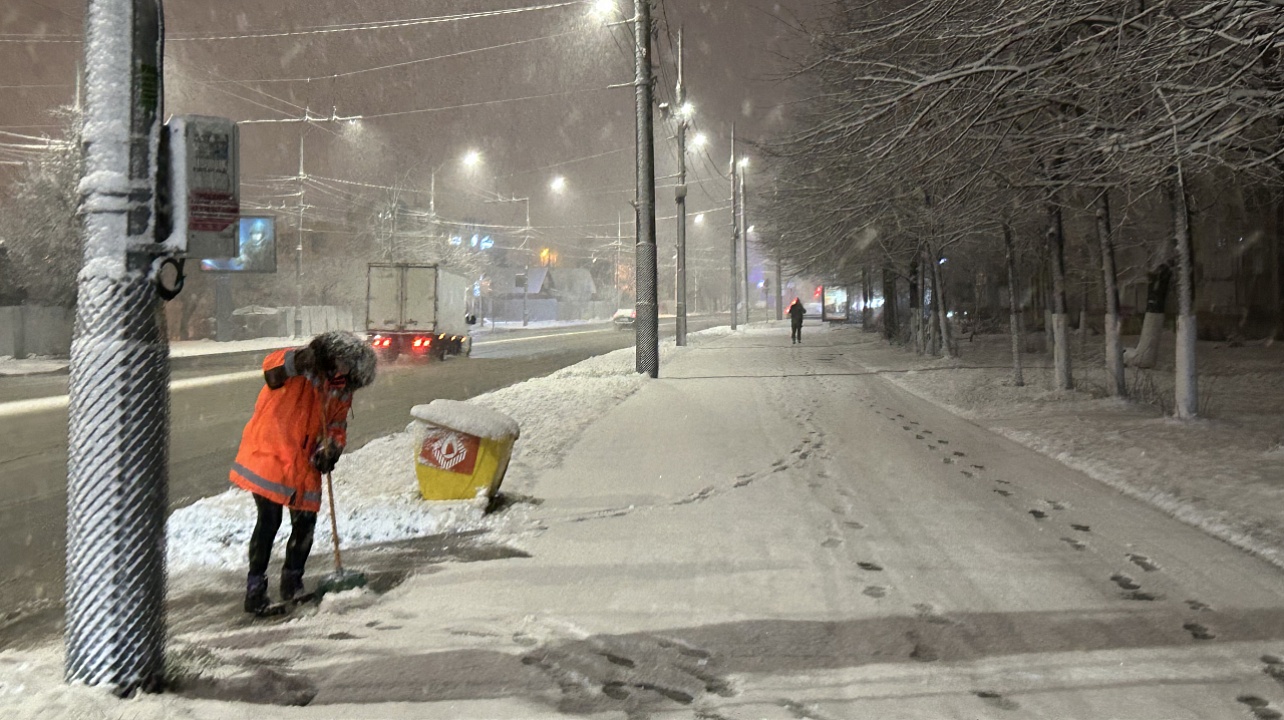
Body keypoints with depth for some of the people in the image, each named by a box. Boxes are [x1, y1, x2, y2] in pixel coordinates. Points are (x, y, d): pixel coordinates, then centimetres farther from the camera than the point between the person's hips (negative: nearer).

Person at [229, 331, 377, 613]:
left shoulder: (342, 391, 5)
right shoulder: (300, 367, -15)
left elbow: (337, 425, 12)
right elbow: (273, 369, -36)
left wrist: (331, 448, -8)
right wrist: (302, 360, -54)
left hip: (304, 466, 6)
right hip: (268, 456, -6)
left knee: (305, 523, 8)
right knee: (270, 520, -10)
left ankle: (292, 583, 27)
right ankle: (255, 588, 2)